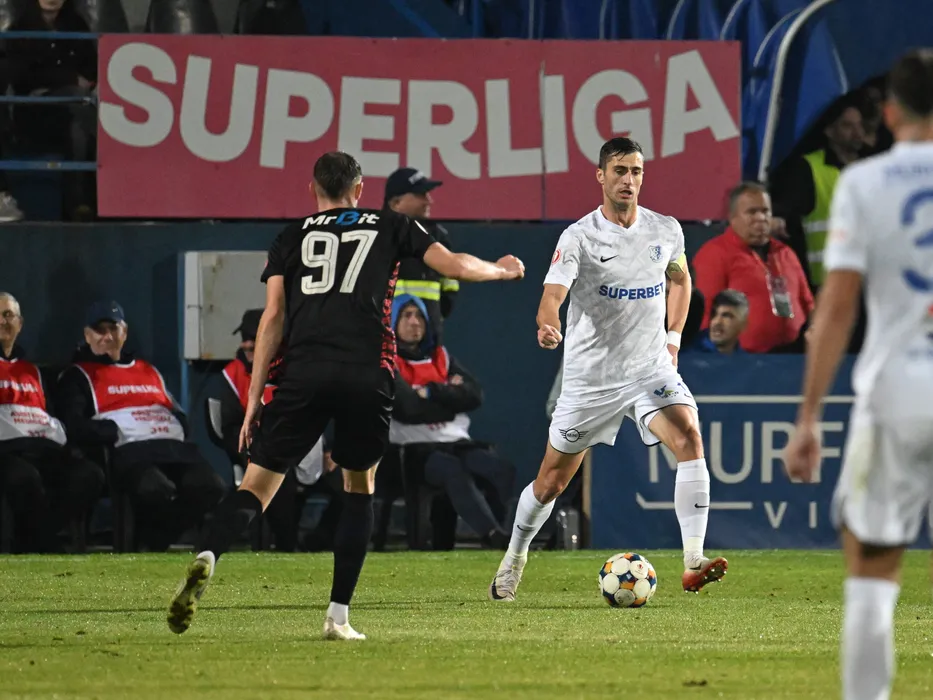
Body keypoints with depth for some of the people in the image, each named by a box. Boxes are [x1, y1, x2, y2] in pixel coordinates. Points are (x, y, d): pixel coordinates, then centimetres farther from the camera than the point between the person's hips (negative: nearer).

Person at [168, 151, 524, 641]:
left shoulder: (292, 237, 18)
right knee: (359, 488, 19)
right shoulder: (391, 227, 18)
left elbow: (273, 317, 10)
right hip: (367, 374, 0)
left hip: (304, 373, 0)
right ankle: (338, 615, 10)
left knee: (257, 485, -1)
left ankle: (206, 556, -32)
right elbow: (455, 266, 16)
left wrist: (254, 399, 9)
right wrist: (502, 270, 38)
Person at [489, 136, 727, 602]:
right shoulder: (579, 237, -11)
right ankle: (515, 557, 36)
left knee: (689, 437, -25)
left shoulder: (666, 231, 2)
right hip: (590, 377, -2)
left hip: (650, 370, 2)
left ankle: (693, 563, -28)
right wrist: (547, 325, -47)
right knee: (552, 480, 8)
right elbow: (553, 293, -25)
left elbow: (680, 280, 23)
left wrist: (672, 338, 12)